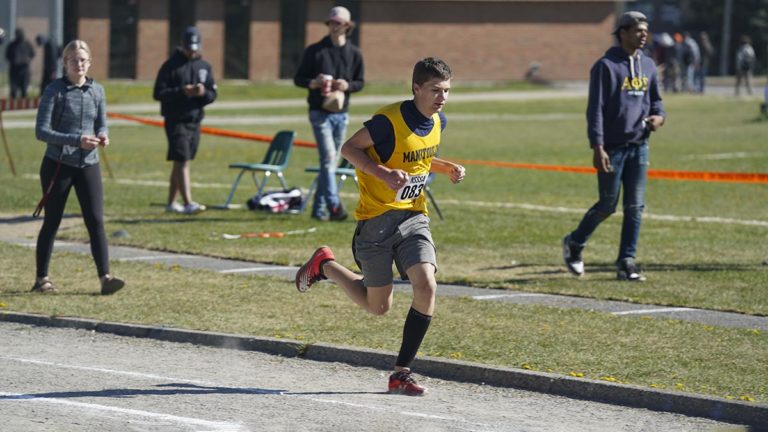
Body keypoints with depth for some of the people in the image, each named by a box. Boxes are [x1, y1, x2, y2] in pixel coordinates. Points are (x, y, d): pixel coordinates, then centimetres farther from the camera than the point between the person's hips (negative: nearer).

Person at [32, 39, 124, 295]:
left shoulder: (97, 91, 6)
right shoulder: (54, 91, -8)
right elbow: (41, 131, -12)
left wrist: (102, 136, -10)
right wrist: (77, 140, -23)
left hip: (89, 164, 3)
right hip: (58, 165, -3)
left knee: (96, 221, -5)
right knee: (52, 222, 5)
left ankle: (105, 277, -7)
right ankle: (42, 279, 16)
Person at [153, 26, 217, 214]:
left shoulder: (204, 66, 12)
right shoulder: (170, 65, -5)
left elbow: (213, 95, 11)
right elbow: (158, 93, -9)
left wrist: (203, 93, -12)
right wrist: (181, 92, -22)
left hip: (195, 121, 6)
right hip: (176, 121, -6)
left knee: (180, 163, 12)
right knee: (182, 162, -13)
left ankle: (171, 202, 20)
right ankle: (188, 204, -20)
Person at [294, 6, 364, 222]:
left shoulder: (354, 53, 8)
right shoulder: (314, 51, 1)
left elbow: (360, 82, 13)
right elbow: (298, 78, 5)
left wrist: (347, 85, -9)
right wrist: (313, 83, -16)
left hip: (341, 114, 4)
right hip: (320, 112, -4)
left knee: (331, 162, 8)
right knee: (328, 158, -16)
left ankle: (319, 208, 16)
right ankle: (334, 206, -23)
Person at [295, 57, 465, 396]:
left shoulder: (438, 122, 3)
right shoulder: (390, 120, -19)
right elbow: (349, 148, -11)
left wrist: (449, 168, 3)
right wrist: (385, 173, -24)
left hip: (414, 217, 5)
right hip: (377, 219, -5)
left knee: (426, 286, -17)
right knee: (378, 306, 5)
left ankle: (401, 373, -6)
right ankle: (324, 265, 32)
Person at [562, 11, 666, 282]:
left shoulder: (648, 66, 11)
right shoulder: (606, 66, -8)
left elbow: (655, 100, 23)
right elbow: (595, 109, -12)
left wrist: (659, 117, -2)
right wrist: (598, 148, -19)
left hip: (639, 146, 6)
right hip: (613, 146, -6)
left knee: (635, 207, 1)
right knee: (607, 205, 1)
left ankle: (626, 262, 6)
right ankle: (574, 244, 24)